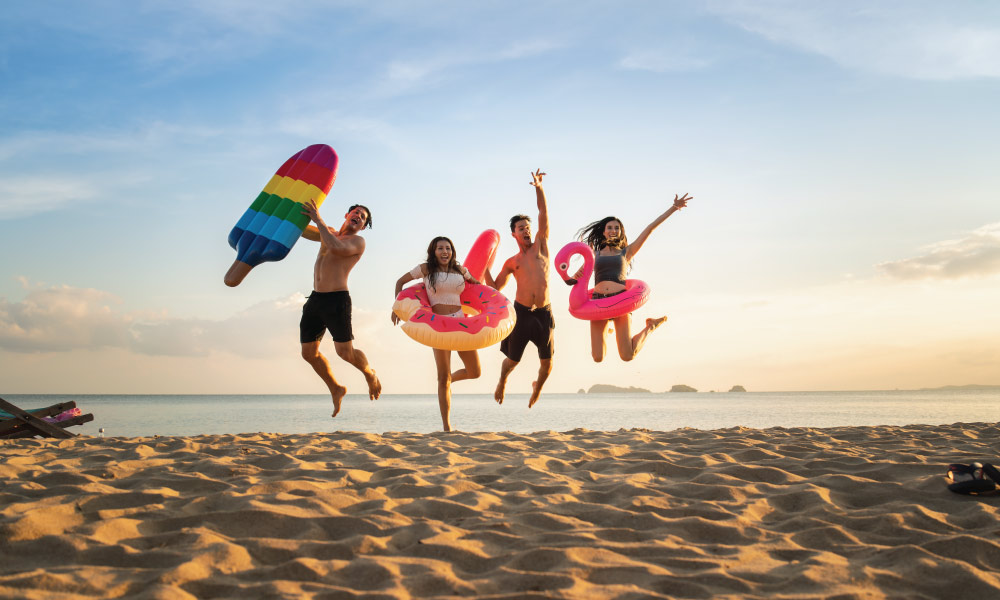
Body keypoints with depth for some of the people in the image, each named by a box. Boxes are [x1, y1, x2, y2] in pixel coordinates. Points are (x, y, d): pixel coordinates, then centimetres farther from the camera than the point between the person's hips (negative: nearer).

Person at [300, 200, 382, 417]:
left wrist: (318, 218, -15)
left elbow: (336, 248, -21)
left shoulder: (358, 241, 0)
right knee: (309, 353, 3)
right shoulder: (329, 233, 21)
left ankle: (370, 374, 21)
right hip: (315, 299, 6)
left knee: (345, 352, -11)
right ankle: (336, 389, 24)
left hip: (337, 300, -6)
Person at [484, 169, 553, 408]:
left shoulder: (541, 246, 10)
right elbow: (495, 287, 15)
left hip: (544, 313, 0)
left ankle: (537, 386, 35)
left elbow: (544, 214, -1)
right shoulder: (511, 262, 11)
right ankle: (502, 382, 40)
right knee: (513, 359, 7)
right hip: (521, 312, 0)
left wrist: (538, 187, -10)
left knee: (547, 362, 3)